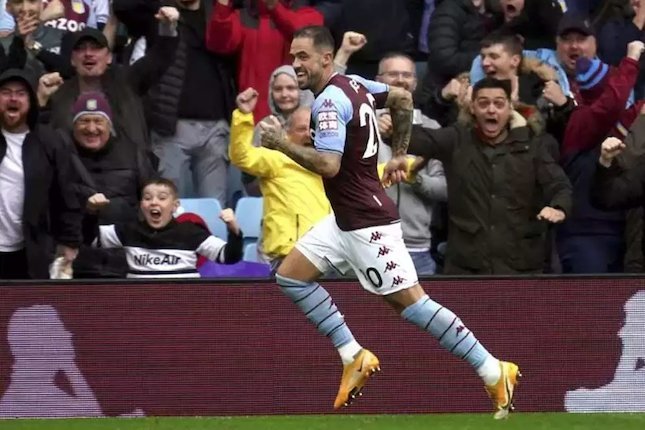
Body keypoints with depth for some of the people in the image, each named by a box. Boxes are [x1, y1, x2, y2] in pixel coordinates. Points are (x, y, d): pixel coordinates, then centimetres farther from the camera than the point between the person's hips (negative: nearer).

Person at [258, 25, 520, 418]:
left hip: (368, 222, -10)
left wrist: (283, 144, -19)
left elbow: (329, 165, -28)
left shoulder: (329, 102, -19)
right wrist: (399, 153, 26)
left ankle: (494, 372, -7)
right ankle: (354, 356, 10)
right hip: (345, 219, 10)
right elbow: (402, 98, 23)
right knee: (291, 275, 9)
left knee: (410, 300, -10)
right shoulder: (353, 84, 9)